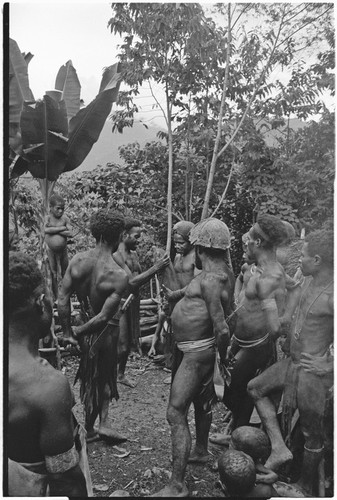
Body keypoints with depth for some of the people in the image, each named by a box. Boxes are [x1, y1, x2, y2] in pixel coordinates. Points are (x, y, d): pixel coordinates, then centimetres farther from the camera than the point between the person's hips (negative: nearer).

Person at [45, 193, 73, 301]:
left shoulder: (65, 218, -10)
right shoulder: (48, 218, -12)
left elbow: (70, 233, -18)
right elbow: (46, 230, -30)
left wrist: (55, 230, -22)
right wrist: (62, 228, -26)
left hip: (63, 249, 1)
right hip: (51, 250, -1)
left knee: (65, 273, 13)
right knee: (53, 274, 9)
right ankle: (55, 297, 21)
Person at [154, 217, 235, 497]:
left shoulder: (210, 280, -25)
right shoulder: (224, 273, 4)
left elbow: (222, 329, -28)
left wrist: (221, 355, -13)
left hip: (197, 352, -11)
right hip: (199, 349, 11)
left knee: (176, 413, -7)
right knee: (201, 400, 27)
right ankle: (201, 451, 50)